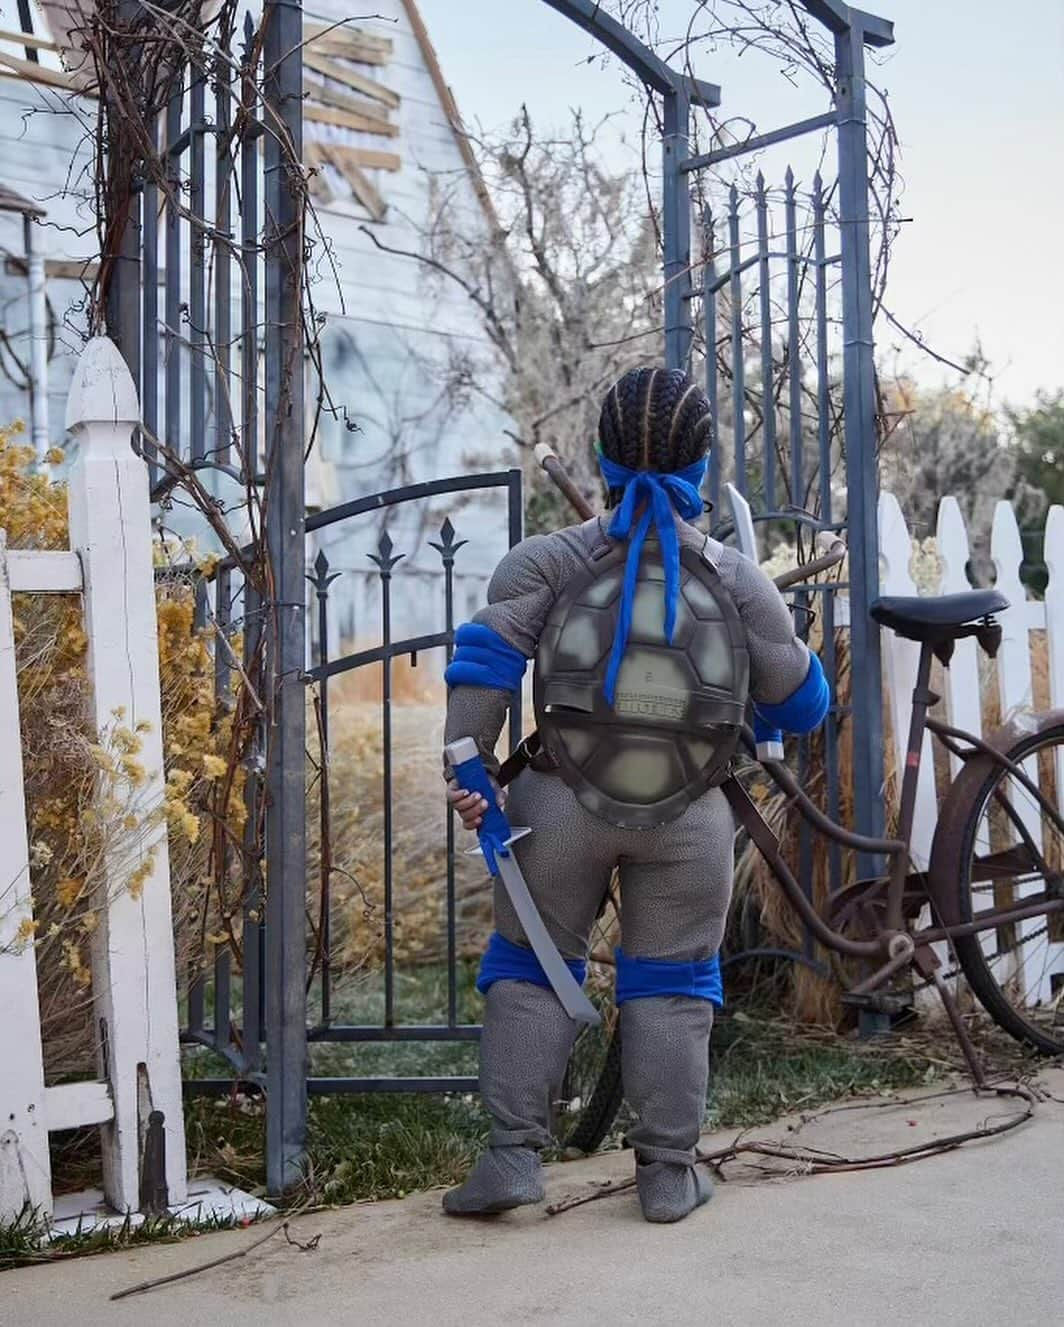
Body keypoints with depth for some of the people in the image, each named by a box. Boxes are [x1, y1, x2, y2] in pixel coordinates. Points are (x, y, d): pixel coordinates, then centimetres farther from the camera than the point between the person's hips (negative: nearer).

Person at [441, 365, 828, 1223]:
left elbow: (486, 657, -12)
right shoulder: (739, 580, 3)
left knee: (532, 967, 13)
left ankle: (513, 1153, 7)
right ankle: (669, 1171, 16)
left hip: (564, 803, 0)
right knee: (673, 983, 13)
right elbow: (801, 705, 7)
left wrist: (466, 768, -12)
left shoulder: (548, 560, -1)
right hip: (690, 817, 1)